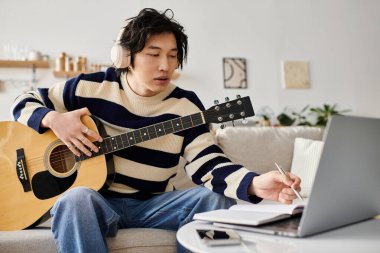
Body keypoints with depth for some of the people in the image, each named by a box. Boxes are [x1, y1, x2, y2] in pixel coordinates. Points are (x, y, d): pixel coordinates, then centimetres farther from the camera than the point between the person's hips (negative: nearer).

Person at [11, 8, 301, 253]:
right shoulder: (92, 87, -4)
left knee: (213, 198, -21)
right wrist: (54, 119, -17)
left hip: (152, 204, 2)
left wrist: (256, 184, -34)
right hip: (98, 201, -2)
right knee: (76, 198, -36)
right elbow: (24, 103, 7)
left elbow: (209, 167, -14)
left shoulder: (186, 105, -4)